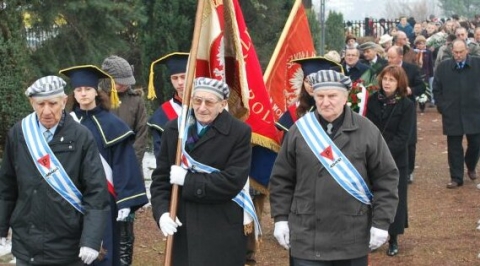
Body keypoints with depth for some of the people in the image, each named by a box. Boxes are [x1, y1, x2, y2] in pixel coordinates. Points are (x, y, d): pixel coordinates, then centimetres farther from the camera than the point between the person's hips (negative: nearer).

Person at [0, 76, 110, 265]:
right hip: (26, 244, 2)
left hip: (69, 246, -2)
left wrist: (91, 240, -17)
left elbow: (96, 192, -10)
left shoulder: (81, 137, -9)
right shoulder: (17, 134, 0)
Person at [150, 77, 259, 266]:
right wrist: (162, 211, -8)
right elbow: (160, 177, 8)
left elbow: (232, 182, -15)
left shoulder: (239, 132, -7)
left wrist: (188, 180, -15)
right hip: (181, 230, 4)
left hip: (221, 235, -4)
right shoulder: (174, 128, 7)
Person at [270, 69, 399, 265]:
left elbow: (386, 178, 0)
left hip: (353, 237, 0)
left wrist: (381, 223, -4)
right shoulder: (299, 130, -1)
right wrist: (281, 218, 2)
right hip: (307, 237, 0)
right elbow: (281, 179, 7)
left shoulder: (366, 130, -3)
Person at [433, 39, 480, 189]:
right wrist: (441, 107, 1)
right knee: (454, 147, 4)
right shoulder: (443, 67, -1)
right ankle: (456, 178, 12)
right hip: (452, 114, 0)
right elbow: (436, 89, 6)